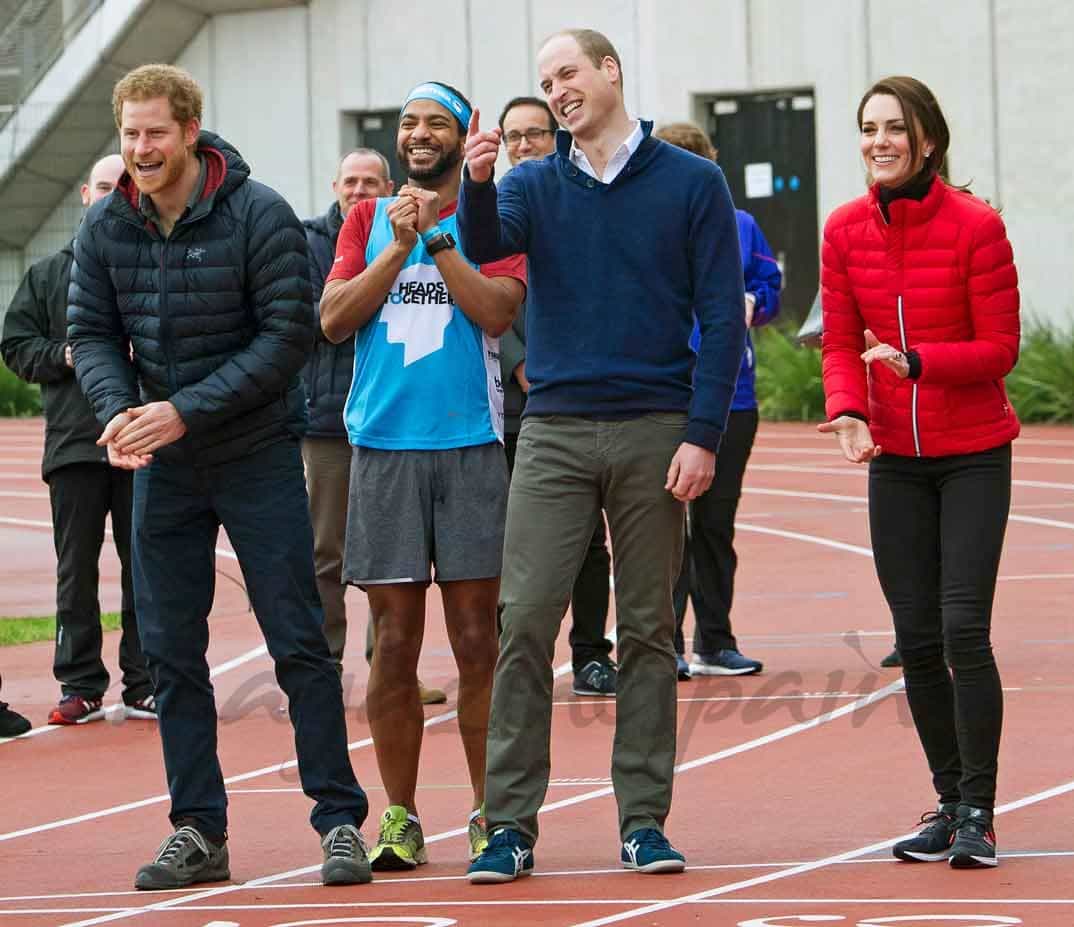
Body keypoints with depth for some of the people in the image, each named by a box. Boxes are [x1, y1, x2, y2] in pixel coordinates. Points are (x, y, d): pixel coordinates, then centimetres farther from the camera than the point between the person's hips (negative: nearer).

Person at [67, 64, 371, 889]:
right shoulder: (105, 227, -1)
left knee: (299, 643, -3)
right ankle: (198, 830, 12)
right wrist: (118, 409, -17)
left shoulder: (259, 216, -14)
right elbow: (91, 332, 4)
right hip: (162, 469, 4)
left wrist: (187, 409, -21)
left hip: (258, 455, -4)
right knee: (171, 653, 5)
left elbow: (290, 333, -15)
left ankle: (340, 820, 3)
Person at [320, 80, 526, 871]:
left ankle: (488, 814, 6)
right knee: (394, 641, 2)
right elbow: (334, 319, 2)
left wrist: (436, 239, -10)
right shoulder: (367, 220, 13)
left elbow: (498, 310, -9)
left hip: (470, 446, -2)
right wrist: (399, 245, -6)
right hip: (383, 445, 2)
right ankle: (400, 819, 8)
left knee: (476, 640, -1)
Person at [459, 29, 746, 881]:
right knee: (525, 623, -6)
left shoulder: (692, 183, 2)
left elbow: (723, 316, 0)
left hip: (655, 431, -1)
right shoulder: (536, 184, 9)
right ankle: (510, 824, -3)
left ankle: (644, 820, 10)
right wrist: (476, 186, -32)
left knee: (648, 631, 4)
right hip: (554, 431, 1)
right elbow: (486, 244, -11)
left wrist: (704, 436, -7)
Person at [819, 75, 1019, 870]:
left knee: (964, 627, -13)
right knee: (916, 639, 4)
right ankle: (950, 802, 15)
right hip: (896, 459, 4)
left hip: (974, 455, -4)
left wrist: (915, 362, -26)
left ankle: (978, 812, -7)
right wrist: (848, 410, -16)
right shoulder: (846, 231, 1)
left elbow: (999, 348, -10)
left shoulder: (976, 226, -12)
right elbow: (841, 343, 4)